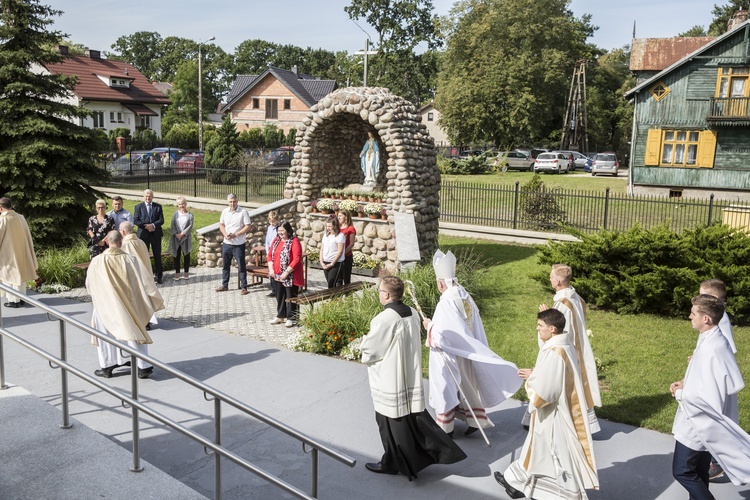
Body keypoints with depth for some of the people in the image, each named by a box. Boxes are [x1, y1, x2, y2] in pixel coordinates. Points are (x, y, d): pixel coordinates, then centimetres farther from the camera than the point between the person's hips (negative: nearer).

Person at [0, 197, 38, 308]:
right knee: (20, 274, 15)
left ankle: (13, 300, 8)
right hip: (20, 252, 5)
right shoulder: (20, 217, -2)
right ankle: (21, 298, 21)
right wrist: (28, 251, 17)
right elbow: (27, 236, 6)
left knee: (9, 276, 4)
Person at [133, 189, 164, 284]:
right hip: (143, 234, -1)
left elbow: (161, 220, -2)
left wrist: (153, 225, -19)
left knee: (157, 256, 5)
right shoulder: (138, 207, 4)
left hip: (156, 234, 1)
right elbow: (135, 220, -4)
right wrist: (146, 226, -15)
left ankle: (158, 276, 13)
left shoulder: (158, 206, 6)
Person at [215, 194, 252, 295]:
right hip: (226, 243, 5)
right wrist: (225, 234, -8)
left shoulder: (243, 212, -10)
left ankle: (243, 287, 6)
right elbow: (221, 225, 11)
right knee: (225, 265, 14)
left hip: (239, 244, -5)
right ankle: (224, 285, 26)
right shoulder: (225, 211, 5)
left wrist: (236, 234, -18)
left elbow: (248, 226, -12)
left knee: (241, 266, 0)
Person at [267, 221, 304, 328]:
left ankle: (291, 318, 13)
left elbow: (297, 259, -19)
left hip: (290, 276, -6)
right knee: (279, 296, 16)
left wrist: (286, 272, -21)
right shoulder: (276, 240, 8)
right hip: (276, 275, 7)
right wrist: (271, 269, -2)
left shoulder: (294, 241, -13)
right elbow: (270, 254, 12)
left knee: (290, 297, 2)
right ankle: (280, 316, 29)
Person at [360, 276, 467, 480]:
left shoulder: (384, 319, -23)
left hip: (390, 381, -7)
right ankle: (441, 450, 14)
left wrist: (365, 340, 7)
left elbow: (369, 350, -15)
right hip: (410, 376, 7)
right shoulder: (412, 314, 1)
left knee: (392, 423, 8)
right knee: (413, 417, 17)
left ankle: (393, 463, 22)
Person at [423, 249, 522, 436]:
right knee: (467, 384, 21)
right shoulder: (467, 298, -3)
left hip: (448, 354, -7)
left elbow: (439, 335, -26)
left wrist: (429, 325, -8)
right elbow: (476, 327, 4)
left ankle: (445, 427, 21)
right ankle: (475, 420, 29)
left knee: (446, 388, 8)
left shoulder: (445, 304, -25)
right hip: (467, 352, 7)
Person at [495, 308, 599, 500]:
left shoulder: (554, 353, -28)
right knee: (539, 448, 20)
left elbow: (543, 389, -26)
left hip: (554, 414, -10)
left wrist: (531, 378, -8)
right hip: (558, 408, 10)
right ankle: (518, 482, 33)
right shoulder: (564, 346, 3)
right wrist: (535, 374, 5)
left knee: (557, 454, 5)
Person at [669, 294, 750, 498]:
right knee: (697, 473, 20)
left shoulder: (712, 348, -27)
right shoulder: (711, 340, 3)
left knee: (682, 471, 2)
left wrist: (680, 394, -14)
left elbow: (709, 396, -28)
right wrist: (685, 383, 3)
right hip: (701, 421, 10)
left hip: (699, 423, -10)